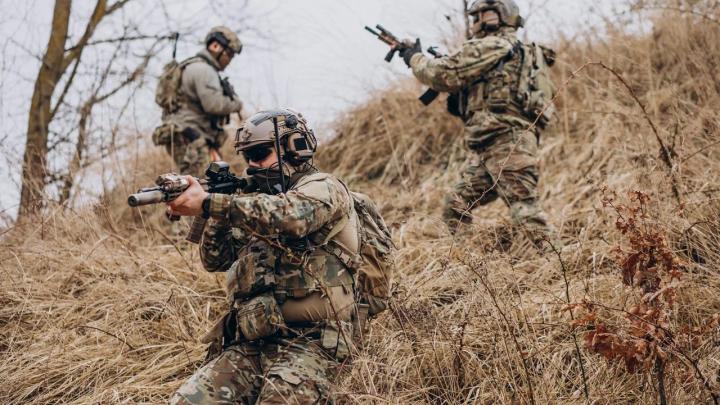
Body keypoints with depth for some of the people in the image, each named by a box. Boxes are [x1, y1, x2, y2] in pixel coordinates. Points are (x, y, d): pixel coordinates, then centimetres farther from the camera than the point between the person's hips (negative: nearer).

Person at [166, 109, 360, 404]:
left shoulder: (322, 188, 0)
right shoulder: (258, 202, 23)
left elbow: (288, 217, -24)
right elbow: (214, 260, 21)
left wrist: (209, 203, -25)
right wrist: (221, 205, 3)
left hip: (305, 343, -7)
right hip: (248, 346, 7)